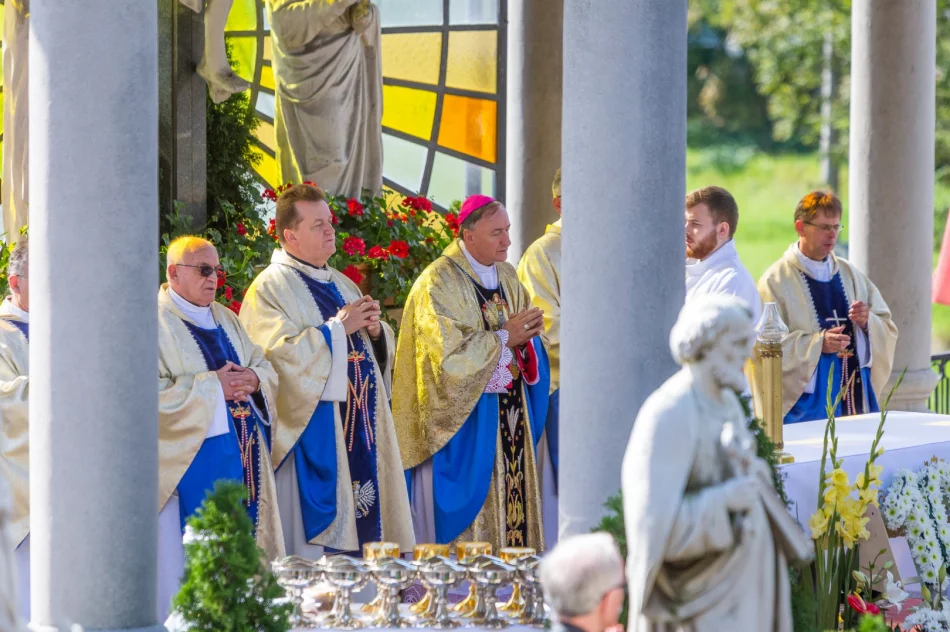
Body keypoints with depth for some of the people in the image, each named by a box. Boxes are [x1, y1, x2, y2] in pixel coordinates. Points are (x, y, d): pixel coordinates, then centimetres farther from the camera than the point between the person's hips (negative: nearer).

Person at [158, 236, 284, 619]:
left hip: (241, 458, 8)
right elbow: (151, 394, -19)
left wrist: (254, 380, -7)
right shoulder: (157, 324, -8)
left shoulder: (225, 319, 17)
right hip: (193, 462, -8)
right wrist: (213, 386, -18)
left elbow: (266, 368, 17)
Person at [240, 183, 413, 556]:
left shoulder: (341, 285, 18)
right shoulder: (270, 288, -6)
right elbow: (280, 352, -20)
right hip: (314, 431, -8)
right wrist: (338, 328, -17)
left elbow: (383, 350, 22)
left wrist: (375, 330, -1)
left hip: (360, 426, 8)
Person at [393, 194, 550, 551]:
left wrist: (526, 336, -9)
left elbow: (526, 341, 14)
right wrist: (504, 337, -14)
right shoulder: (440, 282, -11)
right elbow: (448, 353, -20)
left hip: (512, 412, 7)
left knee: (513, 500, 5)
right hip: (465, 414, -7)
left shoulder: (506, 277, 11)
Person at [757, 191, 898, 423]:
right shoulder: (776, 280, -3)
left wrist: (867, 322, -9)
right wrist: (817, 343, -21)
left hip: (856, 396, 5)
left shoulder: (851, 275, 13)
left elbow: (889, 330, 13)